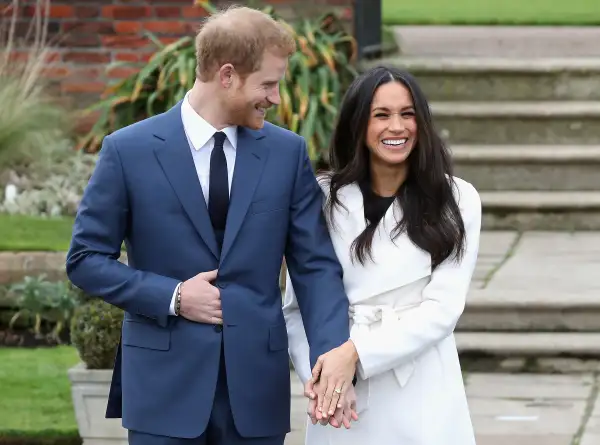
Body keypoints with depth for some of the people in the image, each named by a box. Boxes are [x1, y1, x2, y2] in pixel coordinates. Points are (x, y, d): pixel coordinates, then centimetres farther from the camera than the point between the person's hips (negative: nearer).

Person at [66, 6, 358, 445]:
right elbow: (86, 259, 1)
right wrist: (172, 297, -11)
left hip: (257, 387, 2)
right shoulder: (129, 150, -3)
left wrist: (335, 351, -15)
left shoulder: (288, 152, 4)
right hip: (166, 383, -2)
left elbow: (315, 264, 2)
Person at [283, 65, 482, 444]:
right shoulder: (323, 198, 2)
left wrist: (356, 353, -18)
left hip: (423, 399, -1)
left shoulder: (456, 200, -2)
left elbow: (442, 308, -9)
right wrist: (317, 375, -14)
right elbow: (297, 306, 2)